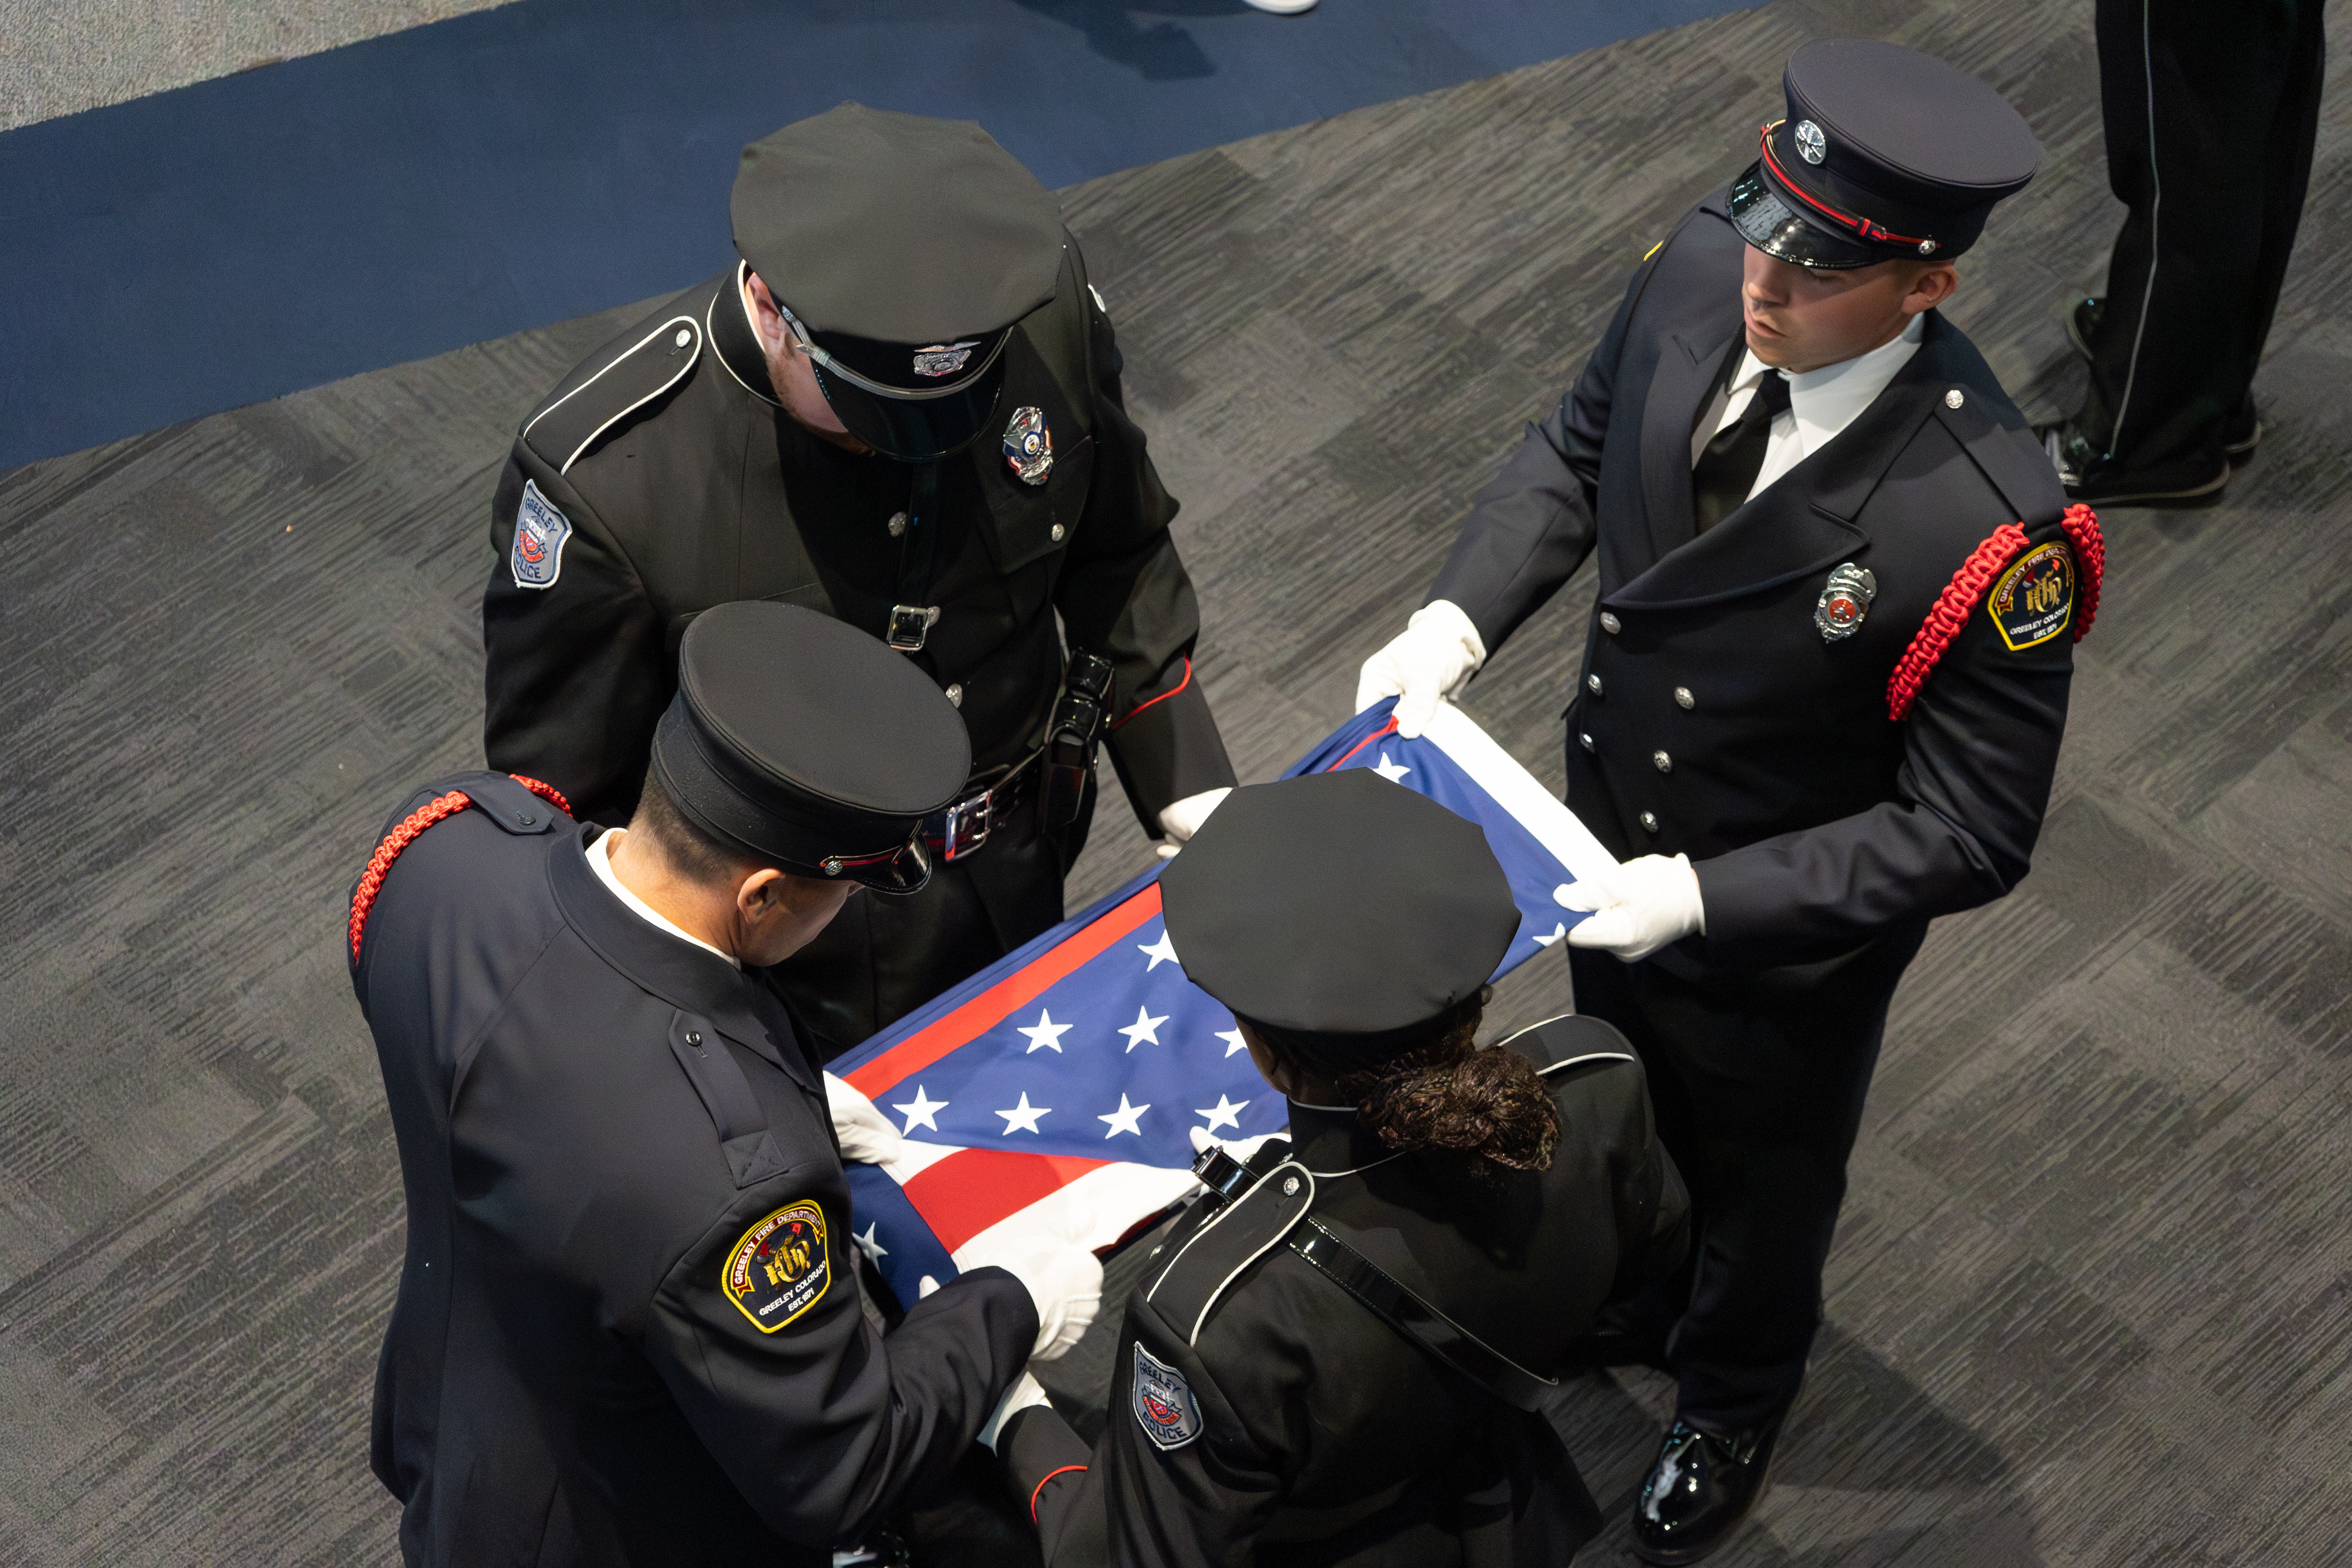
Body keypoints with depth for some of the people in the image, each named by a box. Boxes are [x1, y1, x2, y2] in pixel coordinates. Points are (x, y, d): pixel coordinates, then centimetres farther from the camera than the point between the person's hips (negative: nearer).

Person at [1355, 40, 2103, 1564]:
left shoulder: (1984, 525, -39)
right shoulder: (1701, 269, -23)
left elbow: (1969, 838, -27)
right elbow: (1581, 446, -2)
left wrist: (1701, 898, -30)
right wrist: (1456, 619, -16)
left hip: (1786, 938, -5)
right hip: (1610, 848, 5)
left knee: (1760, 1185, 27)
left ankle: (1730, 1407, 59)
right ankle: (1637, 1303, 67)